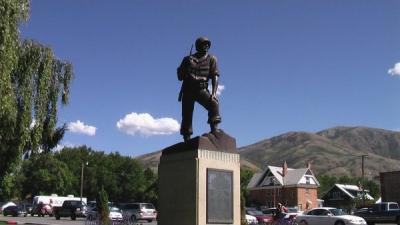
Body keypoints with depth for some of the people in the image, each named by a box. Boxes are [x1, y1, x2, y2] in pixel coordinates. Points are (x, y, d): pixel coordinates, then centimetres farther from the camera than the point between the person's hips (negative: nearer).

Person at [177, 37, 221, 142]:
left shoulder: (211, 59, 6)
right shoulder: (188, 59, 10)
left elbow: (215, 77, -3)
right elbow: (180, 76, 9)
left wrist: (213, 93, -17)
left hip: (201, 89, -1)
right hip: (188, 90, 1)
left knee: (214, 103, -30)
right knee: (187, 117, 0)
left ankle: (214, 130, -27)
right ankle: (186, 140, 10)